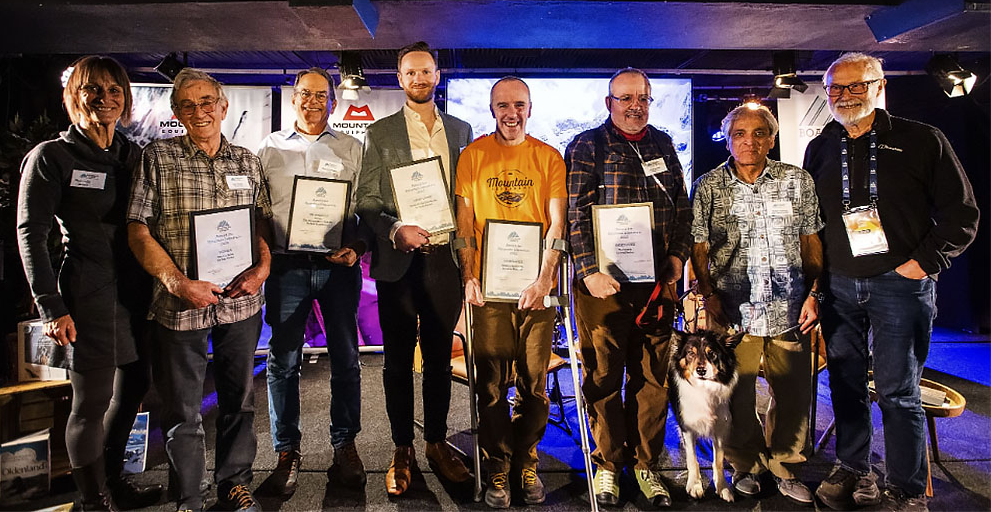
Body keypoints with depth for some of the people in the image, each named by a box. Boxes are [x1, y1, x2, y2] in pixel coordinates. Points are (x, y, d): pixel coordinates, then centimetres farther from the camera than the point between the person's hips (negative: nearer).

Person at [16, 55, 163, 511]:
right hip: (90, 293, -6)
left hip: (138, 288, 6)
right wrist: (51, 306, -12)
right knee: (91, 403, 3)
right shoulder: (50, 157, -5)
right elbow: (30, 235, -7)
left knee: (134, 385, 17)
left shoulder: (133, 154, 11)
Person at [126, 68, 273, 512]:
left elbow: (264, 224, 13)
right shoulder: (157, 158, 0)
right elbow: (138, 230, -4)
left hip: (241, 302, 3)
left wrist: (262, 267, -6)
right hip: (179, 304, -2)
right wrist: (179, 283, -13)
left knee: (239, 399, 14)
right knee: (182, 407, 9)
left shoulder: (247, 162, 9)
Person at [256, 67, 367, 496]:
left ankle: (345, 445, 19)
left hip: (338, 266, 0)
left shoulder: (351, 149, 10)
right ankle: (287, 451, 19)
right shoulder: (270, 148, 12)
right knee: (283, 359, 4)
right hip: (286, 265, 1)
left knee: (346, 358, 4)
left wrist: (357, 248, -10)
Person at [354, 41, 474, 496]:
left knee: (439, 358, 11)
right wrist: (396, 230, -17)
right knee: (398, 361, 8)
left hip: (445, 259, 2)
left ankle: (437, 443, 27)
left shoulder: (460, 130, 12)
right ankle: (402, 450, 22)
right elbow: (365, 201, 1)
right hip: (398, 261, -1)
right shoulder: (379, 133, 5)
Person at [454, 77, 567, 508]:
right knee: (492, 384, 3)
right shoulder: (473, 155, 8)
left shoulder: (549, 157, 8)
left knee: (534, 384, 6)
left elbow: (557, 222, 1)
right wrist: (469, 277, -4)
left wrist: (543, 279, -11)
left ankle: (526, 463, 25)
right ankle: (498, 470, 19)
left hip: (536, 284, 1)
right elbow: (465, 221, 6)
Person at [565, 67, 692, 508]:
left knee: (653, 377, 9)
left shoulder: (663, 145, 17)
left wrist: (678, 255, 7)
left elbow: (682, 206, 20)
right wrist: (590, 270, -14)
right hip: (604, 281, -4)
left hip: (657, 280, 4)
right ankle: (608, 465, 21)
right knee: (604, 376, 4)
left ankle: (647, 464, 24)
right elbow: (576, 213, -6)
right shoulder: (586, 147, 2)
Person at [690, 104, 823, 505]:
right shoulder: (708, 186, 2)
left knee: (793, 394, 9)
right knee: (738, 395, 5)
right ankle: (746, 466, 27)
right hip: (734, 309, -2)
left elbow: (811, 242, 11)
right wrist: (709, 295, -6)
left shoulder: (798, 181, 7)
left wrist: (813, 293, 3)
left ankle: (785, 468, 30)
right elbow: (698, 249, 3)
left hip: (789, 307, 2)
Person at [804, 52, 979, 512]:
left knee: (897, 391, -1)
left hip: (900, 284, -3)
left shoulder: (922, 141, 0)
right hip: (839, 286, 4)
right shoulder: (819, 150, 10)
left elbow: (962, 212, 1)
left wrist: (925, 261, -9)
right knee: (845, 385, 10)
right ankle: (854, 473, 26)